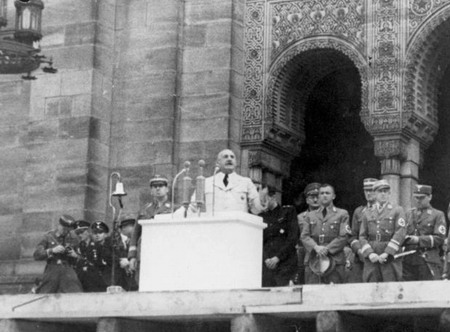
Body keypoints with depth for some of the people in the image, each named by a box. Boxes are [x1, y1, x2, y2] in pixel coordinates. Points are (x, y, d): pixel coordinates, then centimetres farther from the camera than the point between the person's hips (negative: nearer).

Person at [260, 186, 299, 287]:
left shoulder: (288, 212, 6)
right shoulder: (261, 217, 17)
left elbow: (293, 238, -2)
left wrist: (278, 257, -10)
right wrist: (266, 259, -6)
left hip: (285, 262, -3)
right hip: (267, 264, 3)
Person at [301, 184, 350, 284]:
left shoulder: (342, 214, 12)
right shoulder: (310, 215, 20)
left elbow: (343, 237, 1)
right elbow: (304, 236, 8)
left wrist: (327, 249, -11)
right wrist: (316, 247, -11)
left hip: (334, 261, -2)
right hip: (312, 261, 2)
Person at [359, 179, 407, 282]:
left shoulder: (397, 211, 6)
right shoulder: (367, 213, 15)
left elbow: (400, 234, -5)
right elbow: (362, 236, 10)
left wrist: (386, 253, -14)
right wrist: (370, 253, -8)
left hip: (390, 257, -2)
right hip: (371, 259, 2)